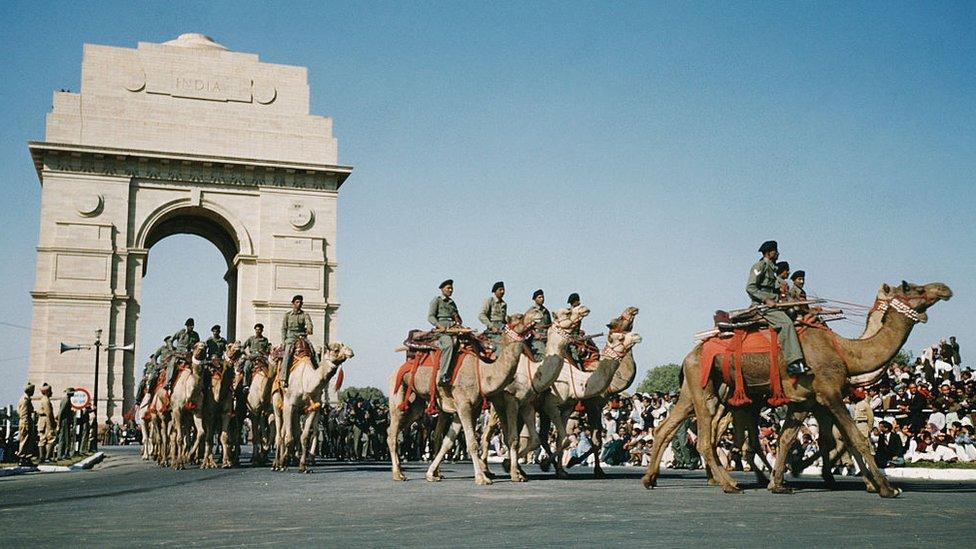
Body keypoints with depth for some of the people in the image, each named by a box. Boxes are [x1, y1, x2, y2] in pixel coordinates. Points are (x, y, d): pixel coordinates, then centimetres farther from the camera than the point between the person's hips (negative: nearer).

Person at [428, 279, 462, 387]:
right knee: (449, 344, -36)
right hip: (441, 329, -7)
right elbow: (430, 317, -2)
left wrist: (458, 322, 7)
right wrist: (440, 326, -16)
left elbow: (457, 317, 31)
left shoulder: (452, 303, 27)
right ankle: (442, 376, -41)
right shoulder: (436, 300, 8)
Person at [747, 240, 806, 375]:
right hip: (761, 304, -10)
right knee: (786, 323, -28)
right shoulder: (760, 266, -5)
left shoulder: (771, 267, 24)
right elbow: (750, 288, -15)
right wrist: (766, 300, -19)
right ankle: (792, 362, -33)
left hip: (770, 302, 10)